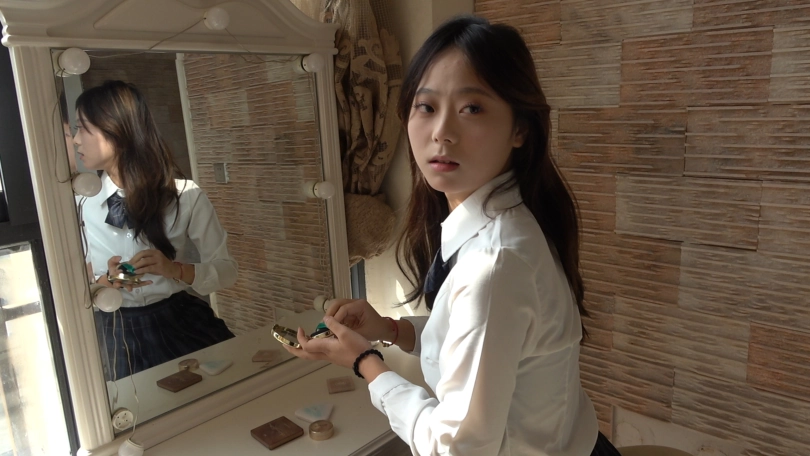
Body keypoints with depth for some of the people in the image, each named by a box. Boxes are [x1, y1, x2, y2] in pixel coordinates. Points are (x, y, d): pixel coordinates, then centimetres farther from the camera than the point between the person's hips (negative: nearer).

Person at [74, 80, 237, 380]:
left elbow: (226, 271, -6)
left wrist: (176, 270, -22)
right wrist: (106, 282, -19)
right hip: (114, 336, 1)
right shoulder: (79, 202, -3)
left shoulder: (184, 195, -9)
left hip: (182, 325, -1)